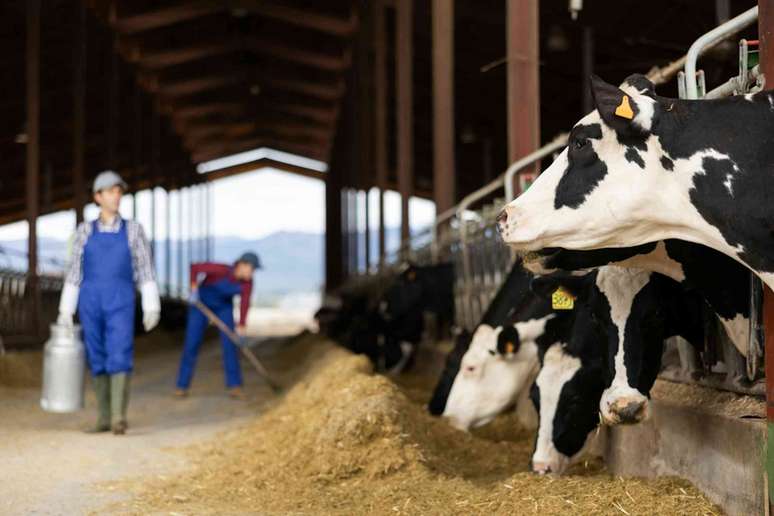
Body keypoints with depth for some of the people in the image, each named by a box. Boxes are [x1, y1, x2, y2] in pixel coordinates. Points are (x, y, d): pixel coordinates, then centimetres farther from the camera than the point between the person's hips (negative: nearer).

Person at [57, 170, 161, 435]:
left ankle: (119, 417, -18)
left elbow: (145, 270, 4)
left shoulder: (133, 229, 6)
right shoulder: (85, 231, 9)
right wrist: (66, 311, 4)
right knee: (97, 360, 4)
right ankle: (104, 418, 13)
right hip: (91, 302, 2)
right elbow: (74, 272, 9)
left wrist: (152, 307, -3)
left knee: (119, 356, -17)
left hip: (121, 303, -2)